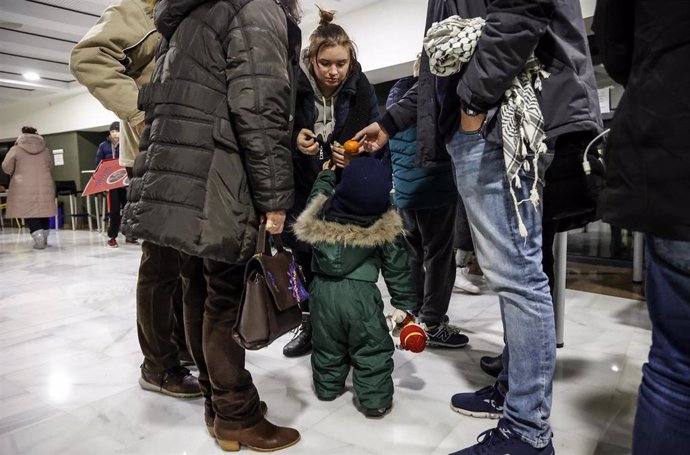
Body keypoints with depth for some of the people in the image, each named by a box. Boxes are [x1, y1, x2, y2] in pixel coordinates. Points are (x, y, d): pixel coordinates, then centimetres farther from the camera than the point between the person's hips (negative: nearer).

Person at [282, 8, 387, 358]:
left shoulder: (361, 90, -8)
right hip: (303, 190, 1)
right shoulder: (294, 86, -12)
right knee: (306, 260, 12)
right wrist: (295, 142, -24)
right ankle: (309, 325, 32)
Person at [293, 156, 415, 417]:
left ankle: (327, 387, 39)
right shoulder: (386, 228, -8)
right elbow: (397, 269, -1)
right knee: (372, 349, 11)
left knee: (327, 344, 22)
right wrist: (405, 304, 8)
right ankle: (375, 399, 17)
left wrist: (326, 173, 38)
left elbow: (319, 194, 22)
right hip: (361, 295, -3)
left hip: (323, 291, 4)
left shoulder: (322, 212, -5)